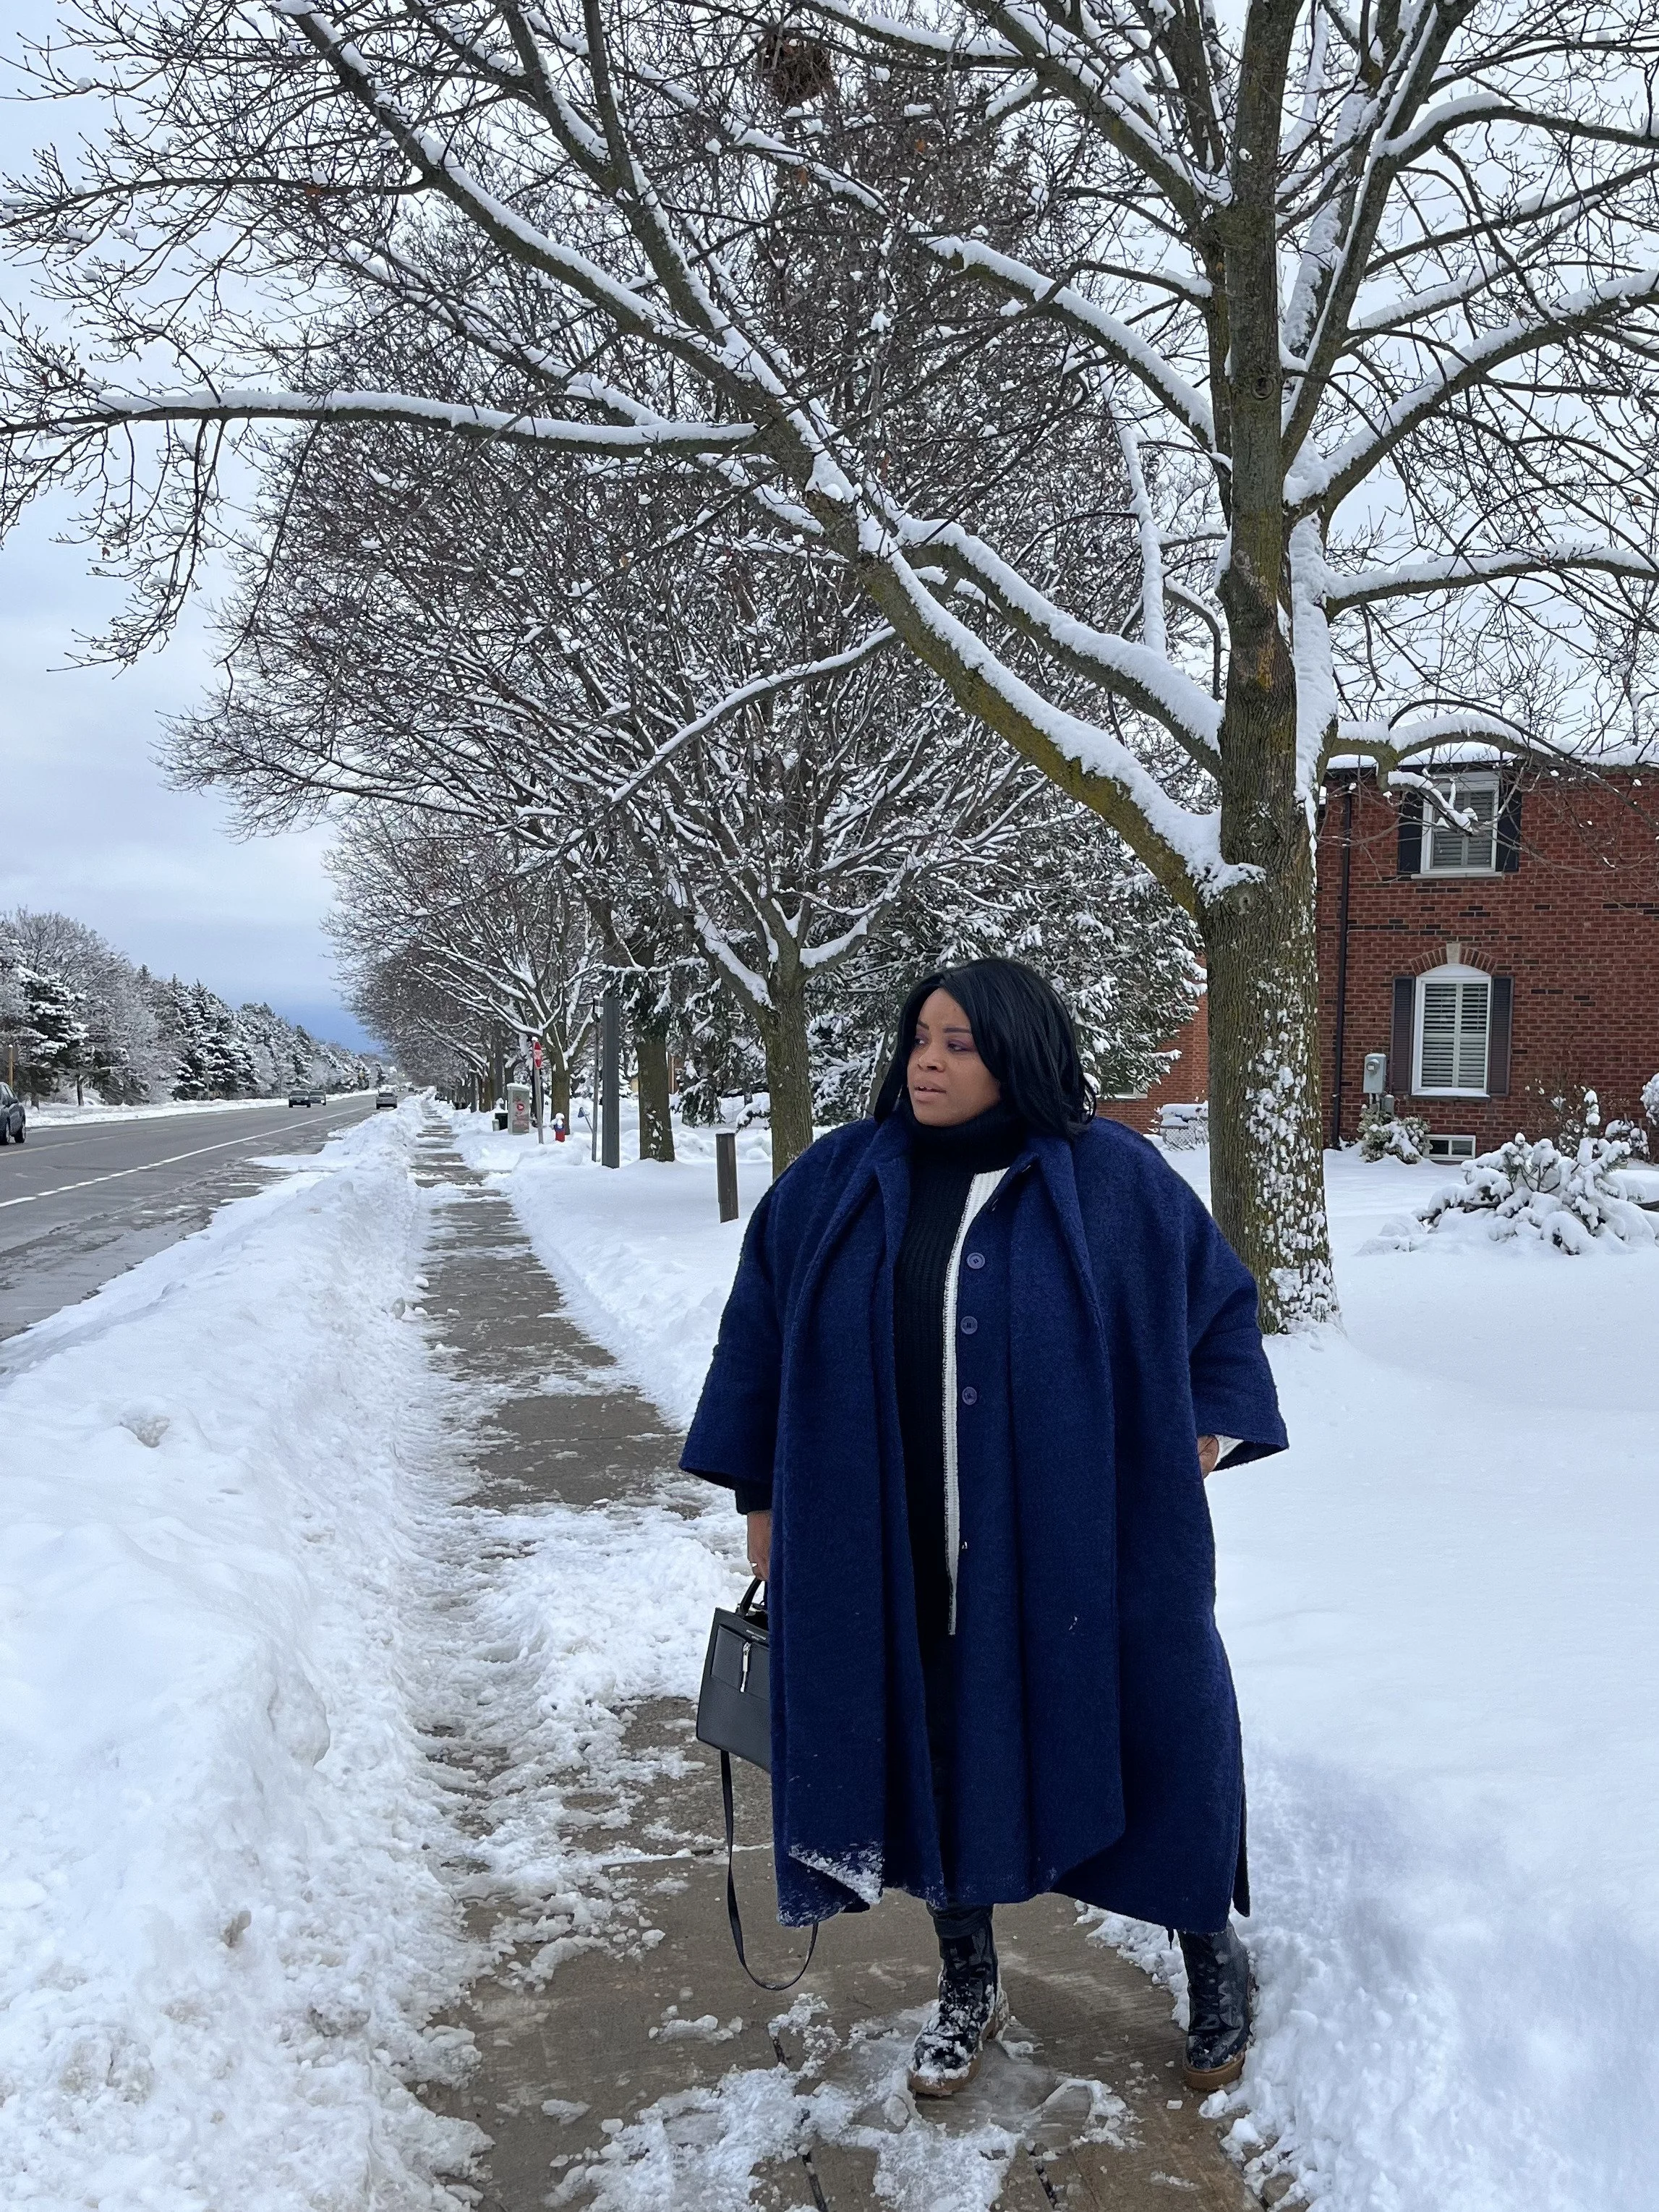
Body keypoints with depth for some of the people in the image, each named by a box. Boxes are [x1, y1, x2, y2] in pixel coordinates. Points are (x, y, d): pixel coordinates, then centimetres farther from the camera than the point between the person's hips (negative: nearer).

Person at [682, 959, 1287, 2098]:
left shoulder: (1116, 1180, -7)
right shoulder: (837, 1186, -1)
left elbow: (1221, 1298, 7)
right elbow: (764, 1336, 7)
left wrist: (1206, 1434, -1)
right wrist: (761, 1498, 7)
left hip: (1085, 1544, -2)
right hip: (897, 1554, 2)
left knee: (1152, 1737, 10)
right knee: (936, 1752, 14)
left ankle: (1213, 1950, 39)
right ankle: (969, 1984, 38)